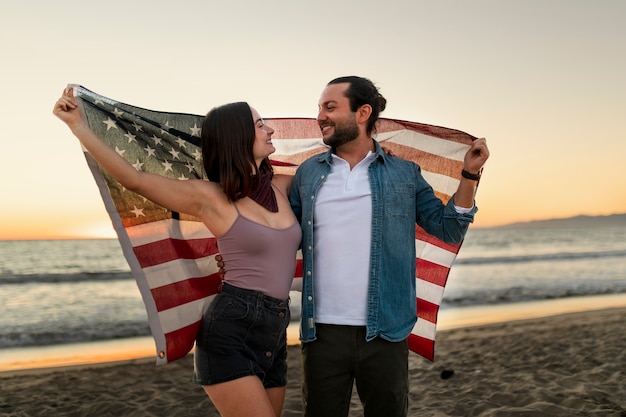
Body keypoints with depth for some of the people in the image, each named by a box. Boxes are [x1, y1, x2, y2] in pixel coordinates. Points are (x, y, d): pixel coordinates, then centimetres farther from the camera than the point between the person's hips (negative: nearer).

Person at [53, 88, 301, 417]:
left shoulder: (280, 186, 10)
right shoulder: (210, 197, -6)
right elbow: (134, 179, -8)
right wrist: (78, 124, -10)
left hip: (274, 336, 7)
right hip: (229, 331, -6)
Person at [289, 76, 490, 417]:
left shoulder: (404, 174, 3)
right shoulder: (308, 173, 6)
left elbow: (449, 229, 3)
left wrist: (469, 175, -6)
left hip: (386, 332, -1)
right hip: (322, 332, 1)